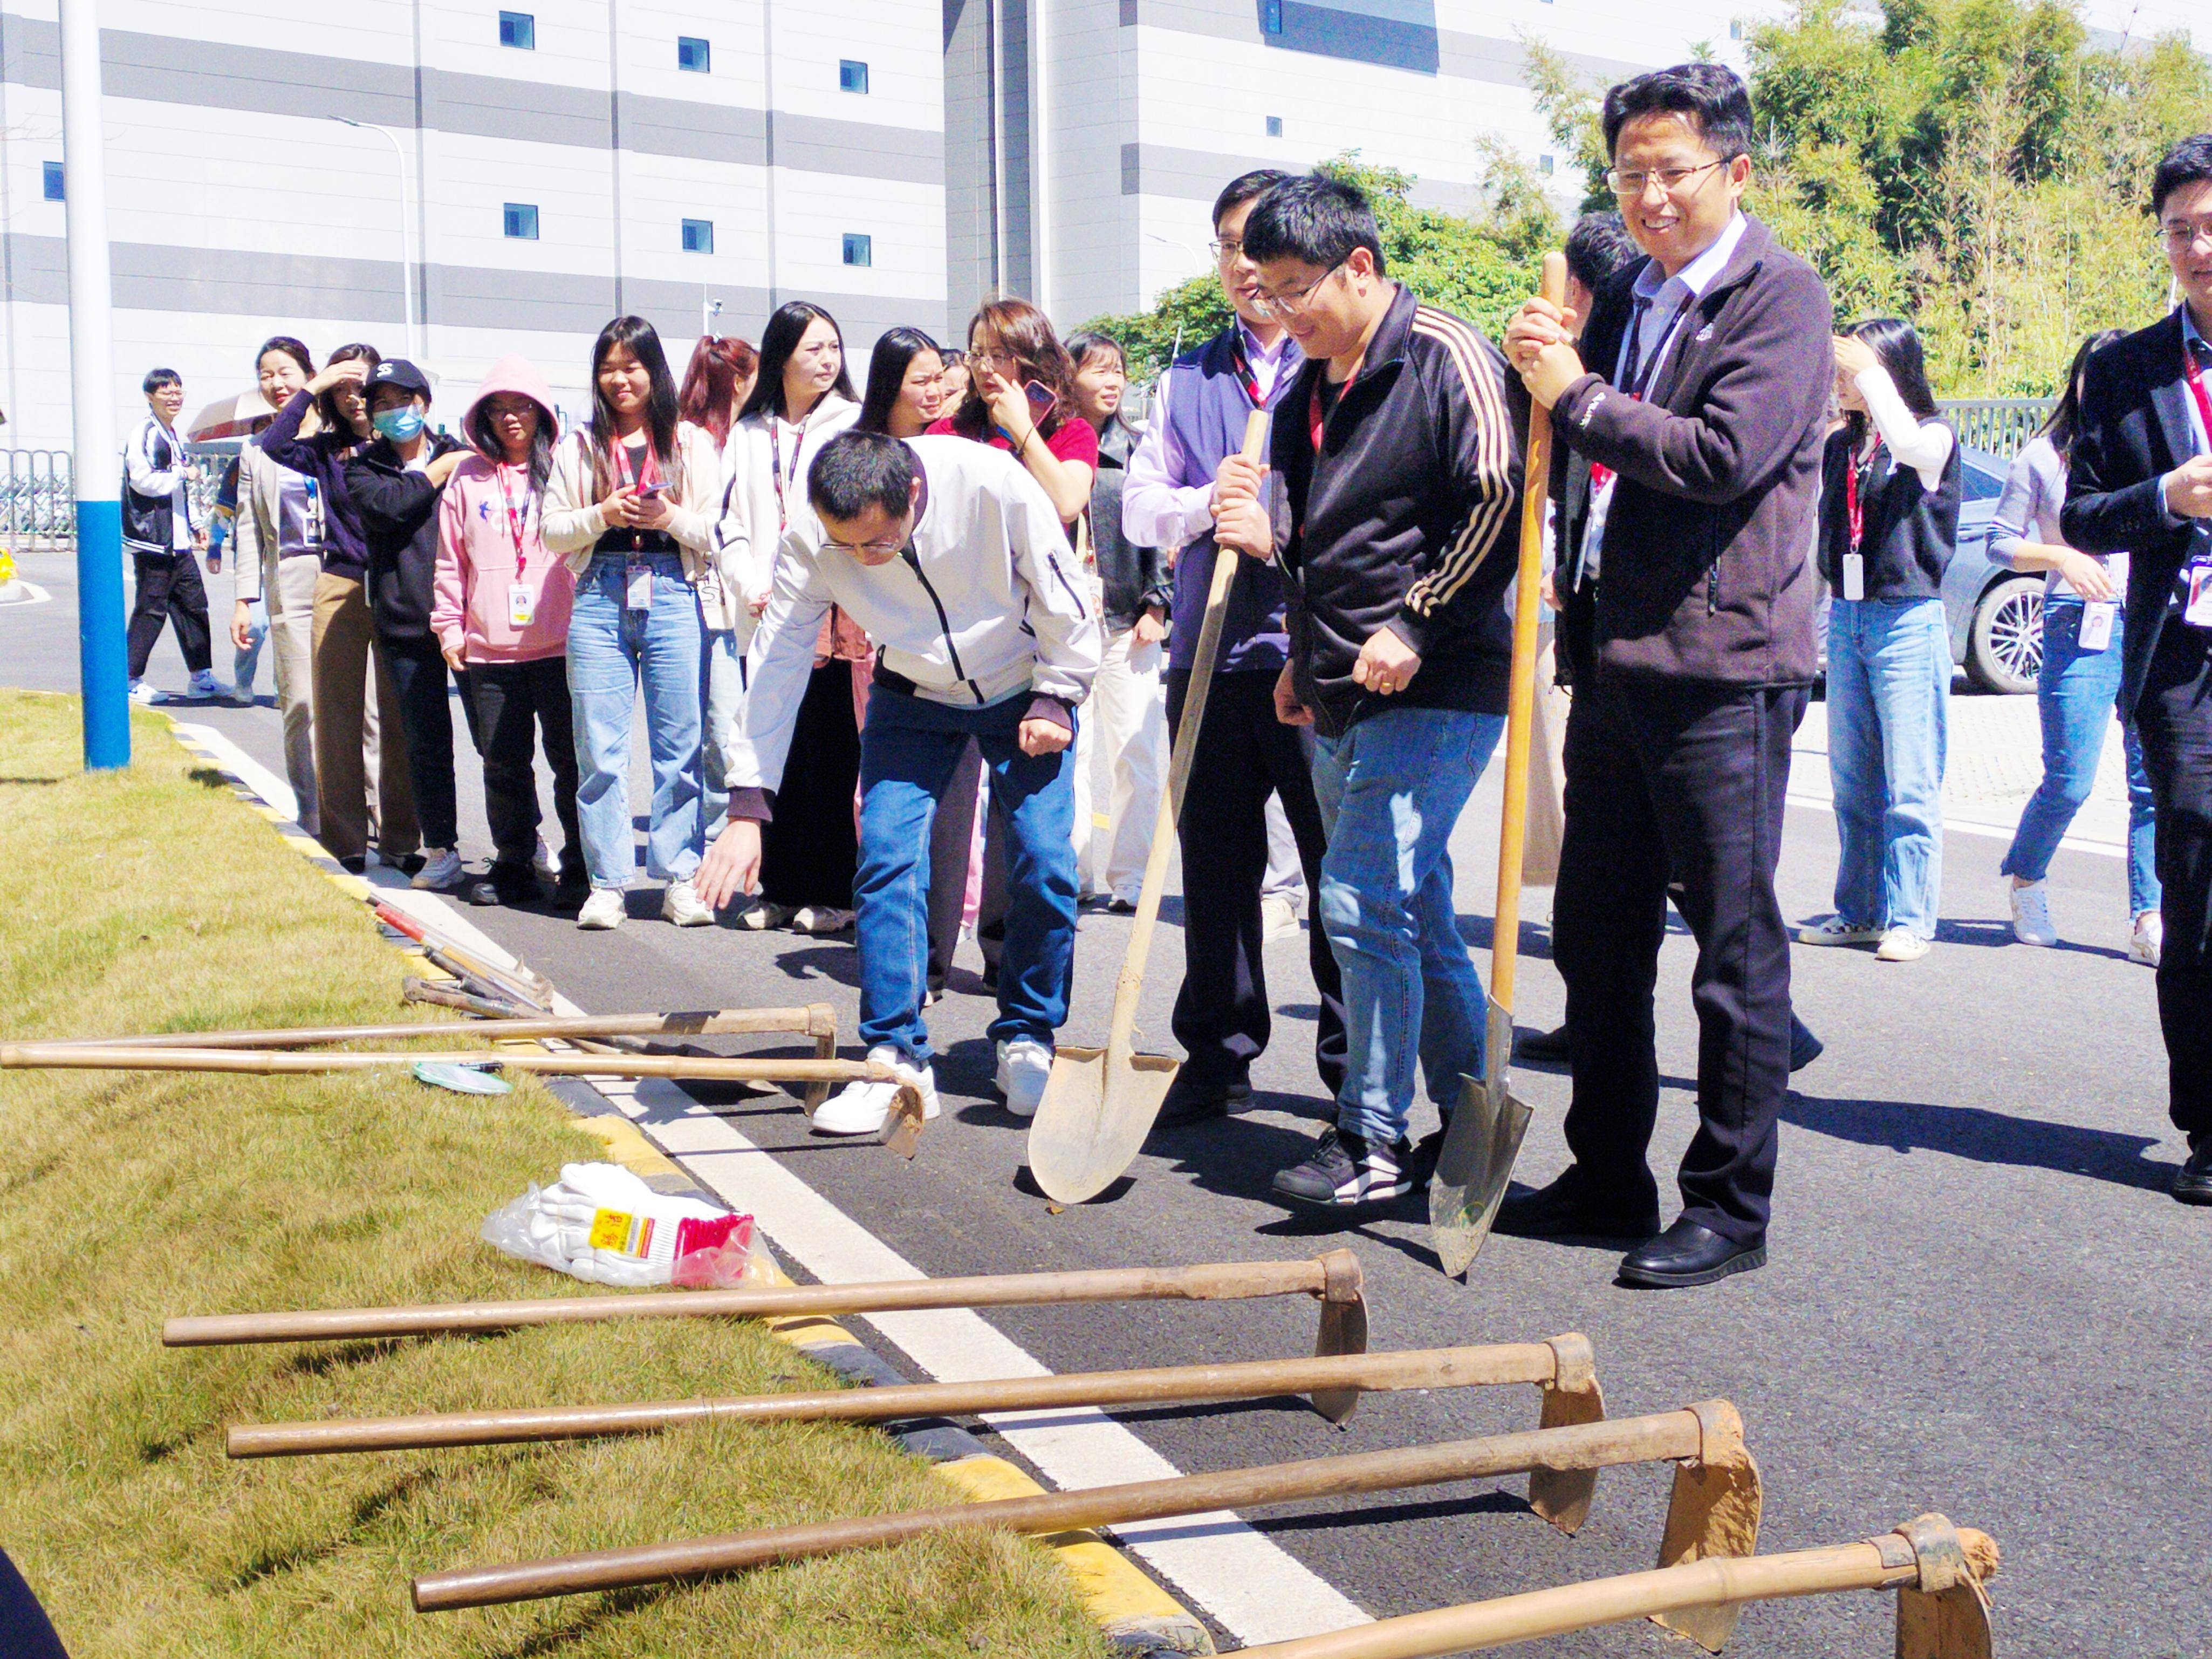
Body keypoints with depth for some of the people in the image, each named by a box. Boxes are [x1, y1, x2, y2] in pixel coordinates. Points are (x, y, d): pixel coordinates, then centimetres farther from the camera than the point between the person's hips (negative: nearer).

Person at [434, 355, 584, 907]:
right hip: (490, 650, 3)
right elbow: (450, 562, 14)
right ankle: (513, 866, 19)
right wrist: (449, 628, 9)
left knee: (570, 758, -1)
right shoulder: (466, 478, 11)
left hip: (561, 645, -3)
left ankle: (580, 867, 8)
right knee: (503, 763, 8)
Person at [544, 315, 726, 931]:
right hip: (600, 599, 1)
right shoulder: (579, 447, 12)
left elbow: (716, 529, 7)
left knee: (680, 742, 0)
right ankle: (607, 884, 5)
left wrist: (671, 518, -12)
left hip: (674, 595, -1)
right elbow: (551, 531, 9)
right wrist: (602, 515, -8)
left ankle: (680, 878, 7)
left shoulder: (691, 442, 10)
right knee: (600, 746, -1)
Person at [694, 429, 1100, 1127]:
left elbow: (1064, 602, -17)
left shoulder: (998, 487, -33)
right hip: (913, 696, 2)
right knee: (886, 855, -12)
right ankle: (899, 1060, -3)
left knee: (1045, 863, -10)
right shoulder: (811, 537, -25)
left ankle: (1028, 1042, 10)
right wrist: (748, 806, -25)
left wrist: (1055, 697, -12)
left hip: (1022, 687, -2)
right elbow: (776, 662, -21)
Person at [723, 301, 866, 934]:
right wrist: (755, 585, -4)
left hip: (832, 614, -4)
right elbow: (733, 524, 13)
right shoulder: (749, 434, 15)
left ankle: (832, 891, 5)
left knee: (831, 756, -3)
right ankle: (781, 888, 15)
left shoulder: (855, 423, 4)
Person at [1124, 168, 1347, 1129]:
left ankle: (1356, 1064, 12)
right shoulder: (1187, 381, 18)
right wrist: (1208, 505, -8)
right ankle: (1219, 1056, 20)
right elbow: (1138, 506, 12)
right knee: (1215, 864, 9)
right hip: (1209, 654, 4)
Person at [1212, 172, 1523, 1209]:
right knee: (1415, 912, 12)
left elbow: (1502, 501, -15)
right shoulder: (1306, 396, 17)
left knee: (1361, 900, -14)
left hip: (1435, 690, -8)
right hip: (1339, 696, 8)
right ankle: (1467, 1117, 22)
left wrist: (1416, 625, -18)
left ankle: (1373, 1138, -5)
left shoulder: (1447, 356, -8)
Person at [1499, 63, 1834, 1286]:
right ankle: (1608, 1176, 27)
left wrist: (1577, 395, -12)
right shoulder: (1626, 294, 16)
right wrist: (1541, 371, 2)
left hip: (1720, 664, -8)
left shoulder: (1779, 294, -6)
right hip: (1613, 656, 8)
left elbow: (1725, 454, -20)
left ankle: (1730, 1207, 11)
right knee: (1595, 933, 14)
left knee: (1734, 945, 1)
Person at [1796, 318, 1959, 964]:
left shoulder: (1936, 437, -3)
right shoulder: (1838, 445, 12)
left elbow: (1908, 445, -25)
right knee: (1852, 781, 8)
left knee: (1910, 783, -4)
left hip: (1907, 620, -6)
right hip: (1846, 618, 6)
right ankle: (1857, 911, 15)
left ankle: (1909, 919, 0)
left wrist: (1871, 373, -18)